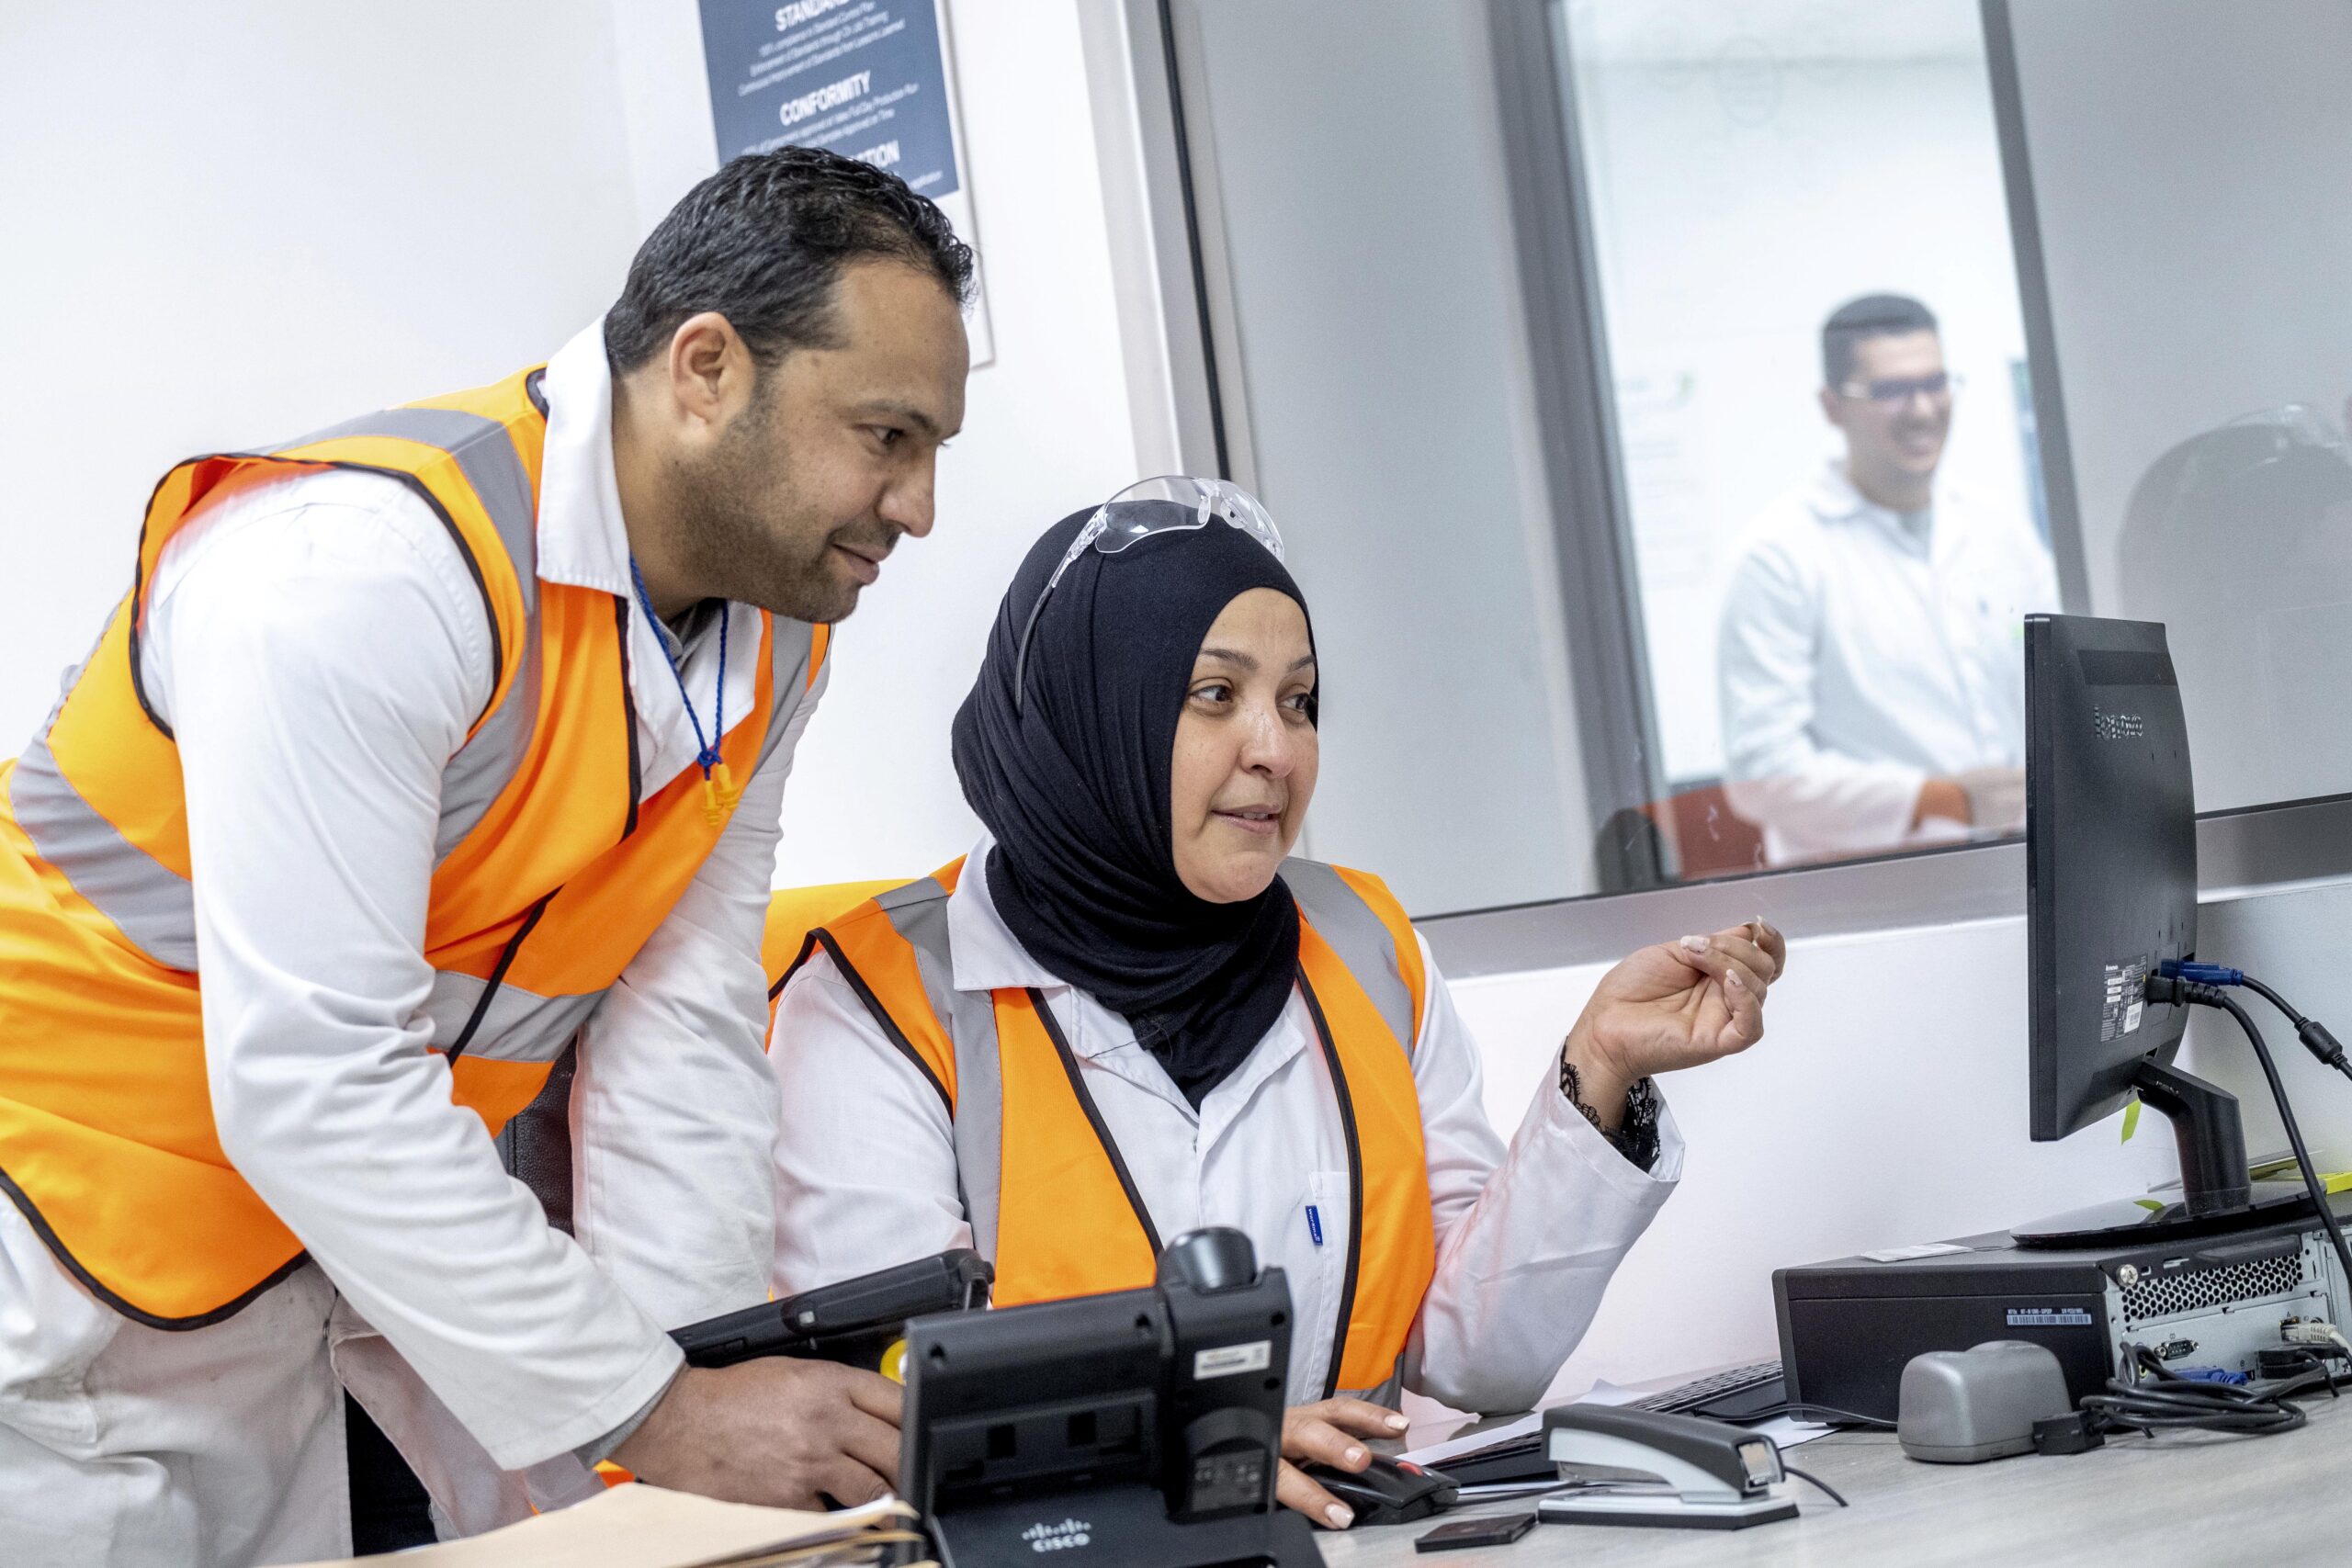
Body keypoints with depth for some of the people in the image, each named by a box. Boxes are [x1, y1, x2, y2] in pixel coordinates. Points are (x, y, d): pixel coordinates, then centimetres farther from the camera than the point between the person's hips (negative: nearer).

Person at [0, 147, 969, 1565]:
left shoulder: (778, 636, 0)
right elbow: (308, 1076, -30)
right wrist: (648, 1412, -26)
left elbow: (676, 1036, -2)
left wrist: (710, 1381, -13)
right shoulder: (363, 563, -27)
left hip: (396, 1194, 7)